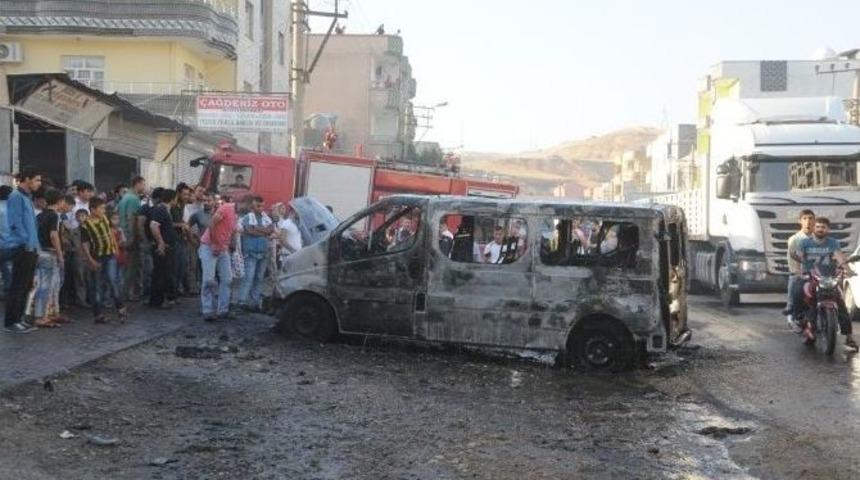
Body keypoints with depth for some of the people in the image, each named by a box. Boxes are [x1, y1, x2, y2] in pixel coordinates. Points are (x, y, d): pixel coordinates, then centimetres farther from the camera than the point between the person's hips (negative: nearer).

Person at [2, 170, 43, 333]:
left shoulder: (27, 198, 18)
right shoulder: (16, 197, -10)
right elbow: (16, 223, -16)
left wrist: (35, 246, 16)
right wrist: (27, 244, -15)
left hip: (30, 249, 9)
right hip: (21, 248, -9)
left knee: (26, 286, 11)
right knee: (18, 287, -6)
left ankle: (19, 318, 17)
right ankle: (11, 322, -2)